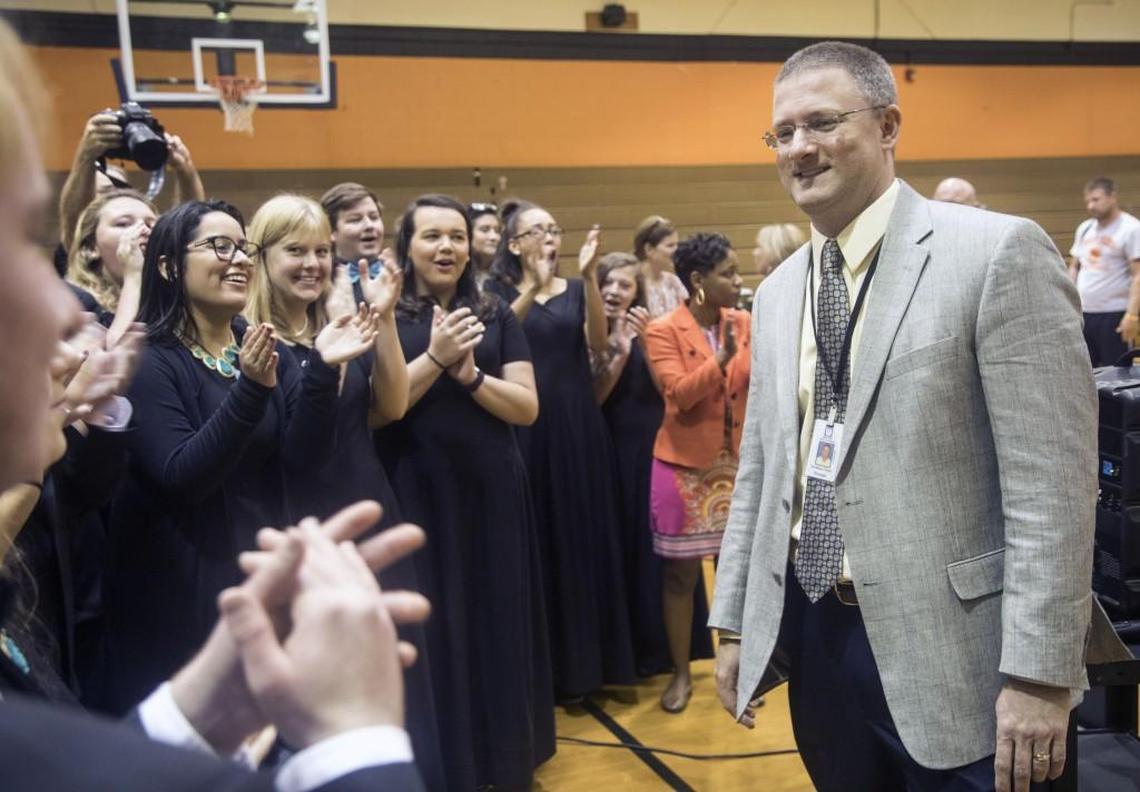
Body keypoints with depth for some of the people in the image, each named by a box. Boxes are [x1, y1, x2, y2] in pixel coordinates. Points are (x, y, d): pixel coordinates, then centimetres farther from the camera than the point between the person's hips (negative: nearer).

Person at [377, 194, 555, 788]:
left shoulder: (495, 316, 7)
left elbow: (527, 408, -1)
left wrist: (468, 373, -15)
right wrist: (434, 358, -20)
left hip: (492, 491, 3)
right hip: (418, 494, -2)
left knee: (499, 624, 10)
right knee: (432, 632, 4)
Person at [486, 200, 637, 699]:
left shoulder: (575, 290, 9)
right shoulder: (499, 289, 2)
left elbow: (598, 342, -8)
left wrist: (589, 277, -19)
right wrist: (535, 286, -26)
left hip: (578, 427, 3)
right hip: (527, 430, -3)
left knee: (583, 540, 7)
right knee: (537, 542, 3)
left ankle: (585, 664, 21)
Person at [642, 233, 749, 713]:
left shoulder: (744, 324, 4)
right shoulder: (664, 331, -8)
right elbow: (679, 394, -19)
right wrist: (721, 358, -29)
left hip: (737, 465, 4)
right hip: (684, 467, -3)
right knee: (680, 571, 4)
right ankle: (681, 673, 18)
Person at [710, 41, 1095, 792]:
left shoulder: (997, 251, -11)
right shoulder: (779, 291, 9)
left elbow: (1054, 481, -14)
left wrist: (1039, 674, -16)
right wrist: (733, 620, 12)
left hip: (946, 646, -5)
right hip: (812, 634, 6)